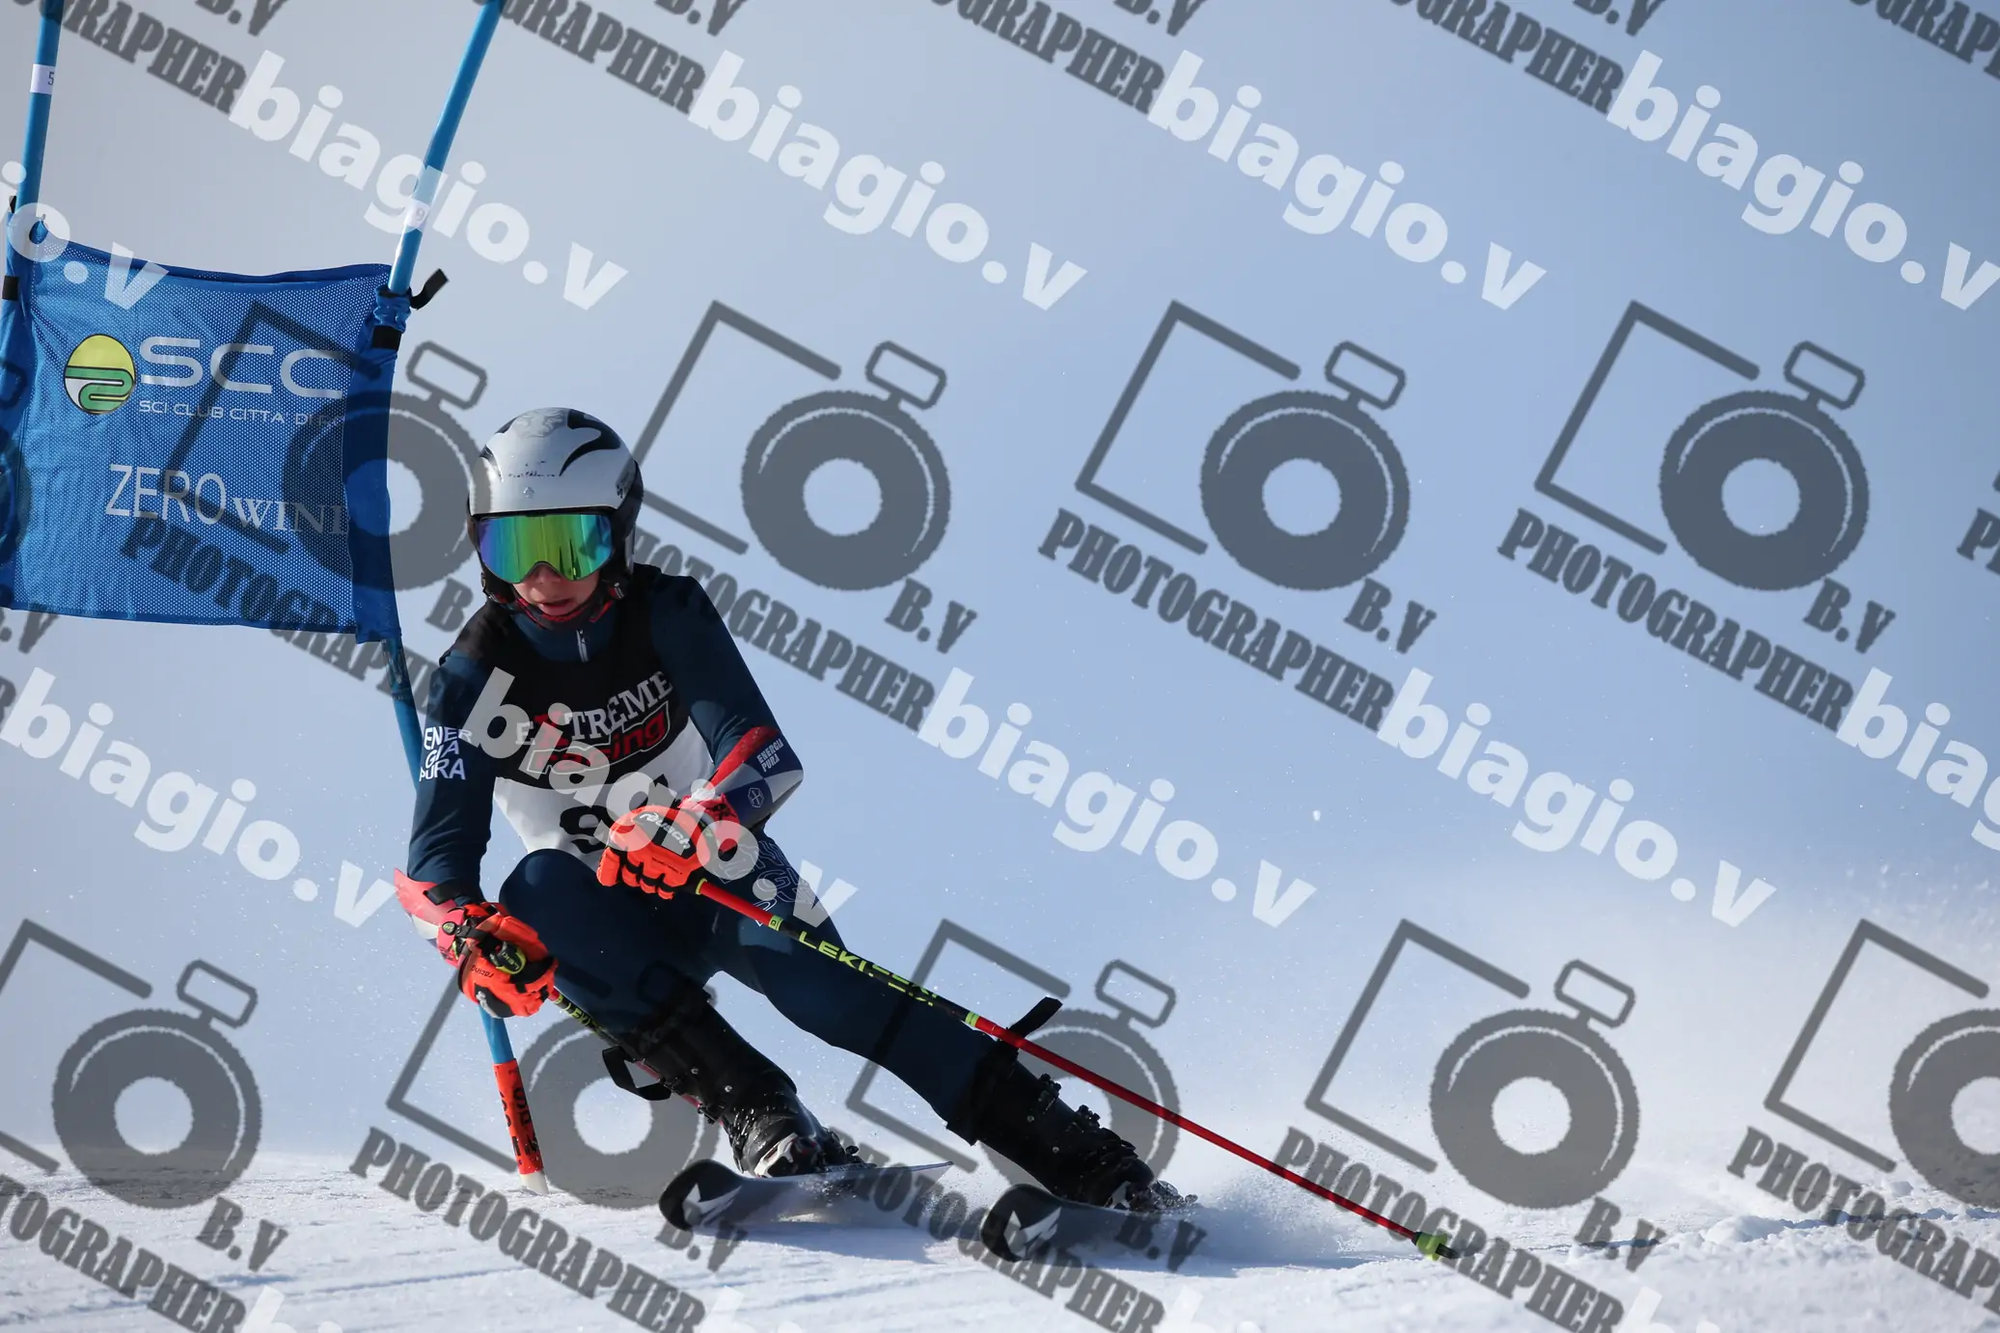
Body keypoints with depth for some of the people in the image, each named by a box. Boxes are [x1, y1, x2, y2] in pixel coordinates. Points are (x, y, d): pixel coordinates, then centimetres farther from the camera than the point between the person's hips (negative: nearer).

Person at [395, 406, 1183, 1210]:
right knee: (537, 897, -32)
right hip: (598, 914, 1)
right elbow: (436, 855, -18)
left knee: (827, 990, -27)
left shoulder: (667, 614, -15)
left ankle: (1086, 1162, -25)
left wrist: (691, 828, -47)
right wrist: (471, 934, -41)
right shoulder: (475, 678, -13)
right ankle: (762, 1119, -34)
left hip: (716, 878, -1)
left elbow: (765, 756, -25)